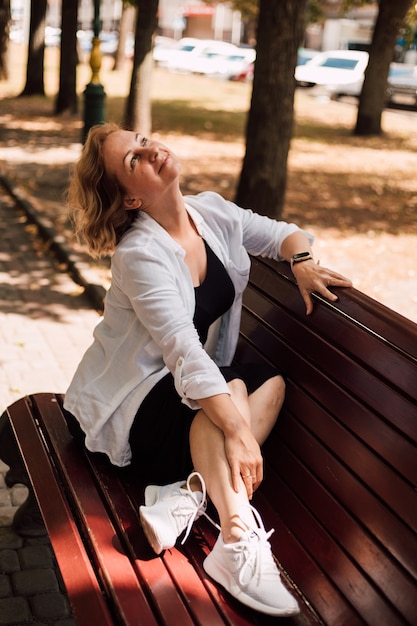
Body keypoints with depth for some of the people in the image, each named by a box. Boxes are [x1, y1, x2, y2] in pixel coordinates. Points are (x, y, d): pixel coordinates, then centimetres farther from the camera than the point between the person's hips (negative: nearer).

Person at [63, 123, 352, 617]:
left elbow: (283, 233, 12)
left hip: (187, 388, 7)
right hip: (126, 401, -7)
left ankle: (187, 496, -29)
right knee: (231, 388, -30)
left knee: (271, 383, -16)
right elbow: (185, 352, -35)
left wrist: (302, 261, -12)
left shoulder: (213, 212, -3)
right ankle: (238, 544, -44)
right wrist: (238, 430, -42)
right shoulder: (138, 256, -24)